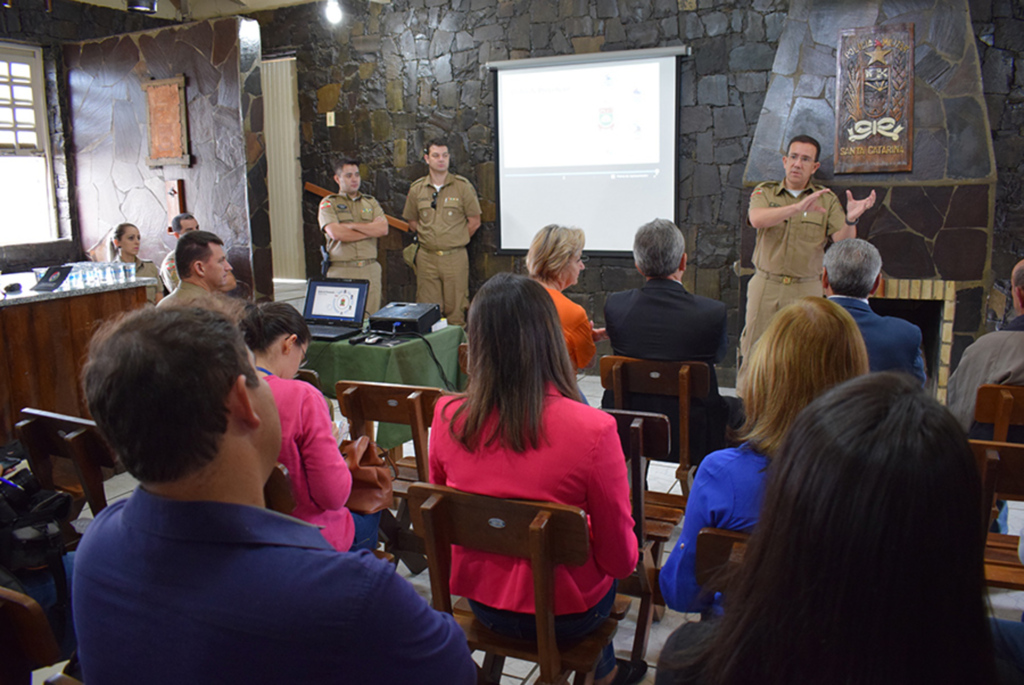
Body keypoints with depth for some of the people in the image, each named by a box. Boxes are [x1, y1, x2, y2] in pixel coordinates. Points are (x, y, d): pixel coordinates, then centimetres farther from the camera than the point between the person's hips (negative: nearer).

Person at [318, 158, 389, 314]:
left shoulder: (371, 203, 17)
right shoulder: (328, 203, 7)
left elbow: (383, 228, 0)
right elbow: (336, 233, -10)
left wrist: (351, 226, -6)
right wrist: (370, 231, -1)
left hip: (370, 270, 3)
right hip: (341, 270, -3)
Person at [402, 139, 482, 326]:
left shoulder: (462, 186, 0)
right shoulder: (416, 189, 6)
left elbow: (474, 221, 3)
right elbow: (412, 221, 17)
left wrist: (456, 241, 5)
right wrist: (426, 238, 9)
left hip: (455, 257, -2)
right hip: (427, 257, 2)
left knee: (455, 309, 0)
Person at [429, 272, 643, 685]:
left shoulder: (447, 418, -16)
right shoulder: (592, 430, -28)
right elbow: (620, 558, -17)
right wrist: (628, 556, 6)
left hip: (480, 602, 4)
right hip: (563, 614, -4)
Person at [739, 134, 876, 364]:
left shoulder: (827, 199, 7)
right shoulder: (764, 192, 6)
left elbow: (842, 241, -4)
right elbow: (757, 219, -18)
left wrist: (851, 220, -26)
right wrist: (798, 207, -30)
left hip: (806, 290, 0)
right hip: (765, 286, 0)